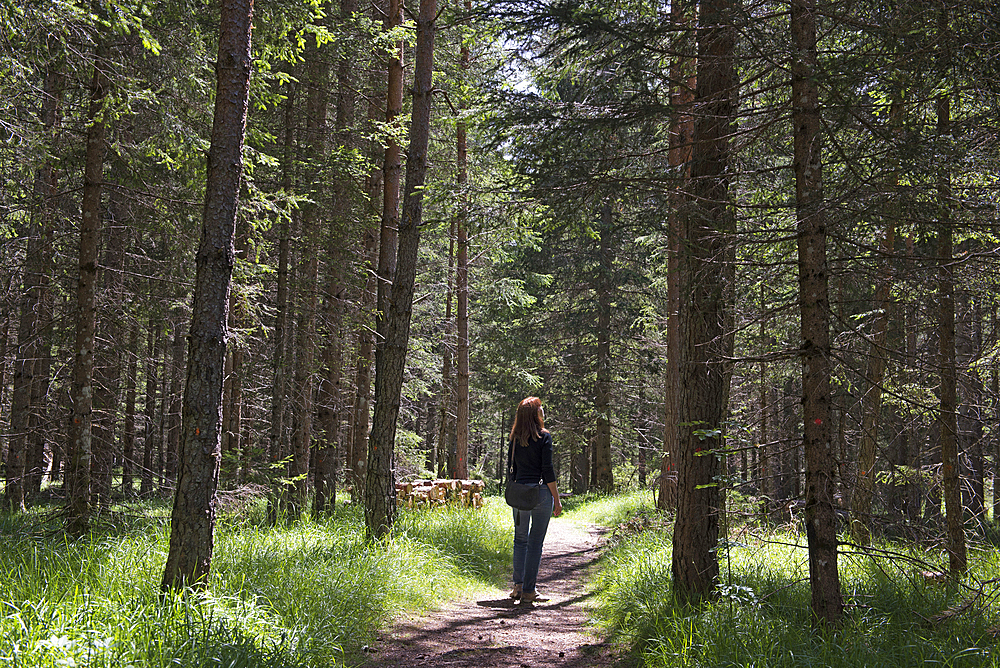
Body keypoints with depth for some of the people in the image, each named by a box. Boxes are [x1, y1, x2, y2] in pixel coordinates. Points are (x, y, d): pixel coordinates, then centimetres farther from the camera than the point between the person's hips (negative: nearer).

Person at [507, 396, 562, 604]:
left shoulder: (515, 439, 6)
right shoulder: (544, 437, -8)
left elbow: (512, 469, 9)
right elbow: (547, 470, -10)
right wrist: (557, 499, -4)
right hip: (541, 493, -4)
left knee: (520, 539, 15)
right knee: (535, 542, 3)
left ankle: (518, 585, 8)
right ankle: (528, 590, 5)